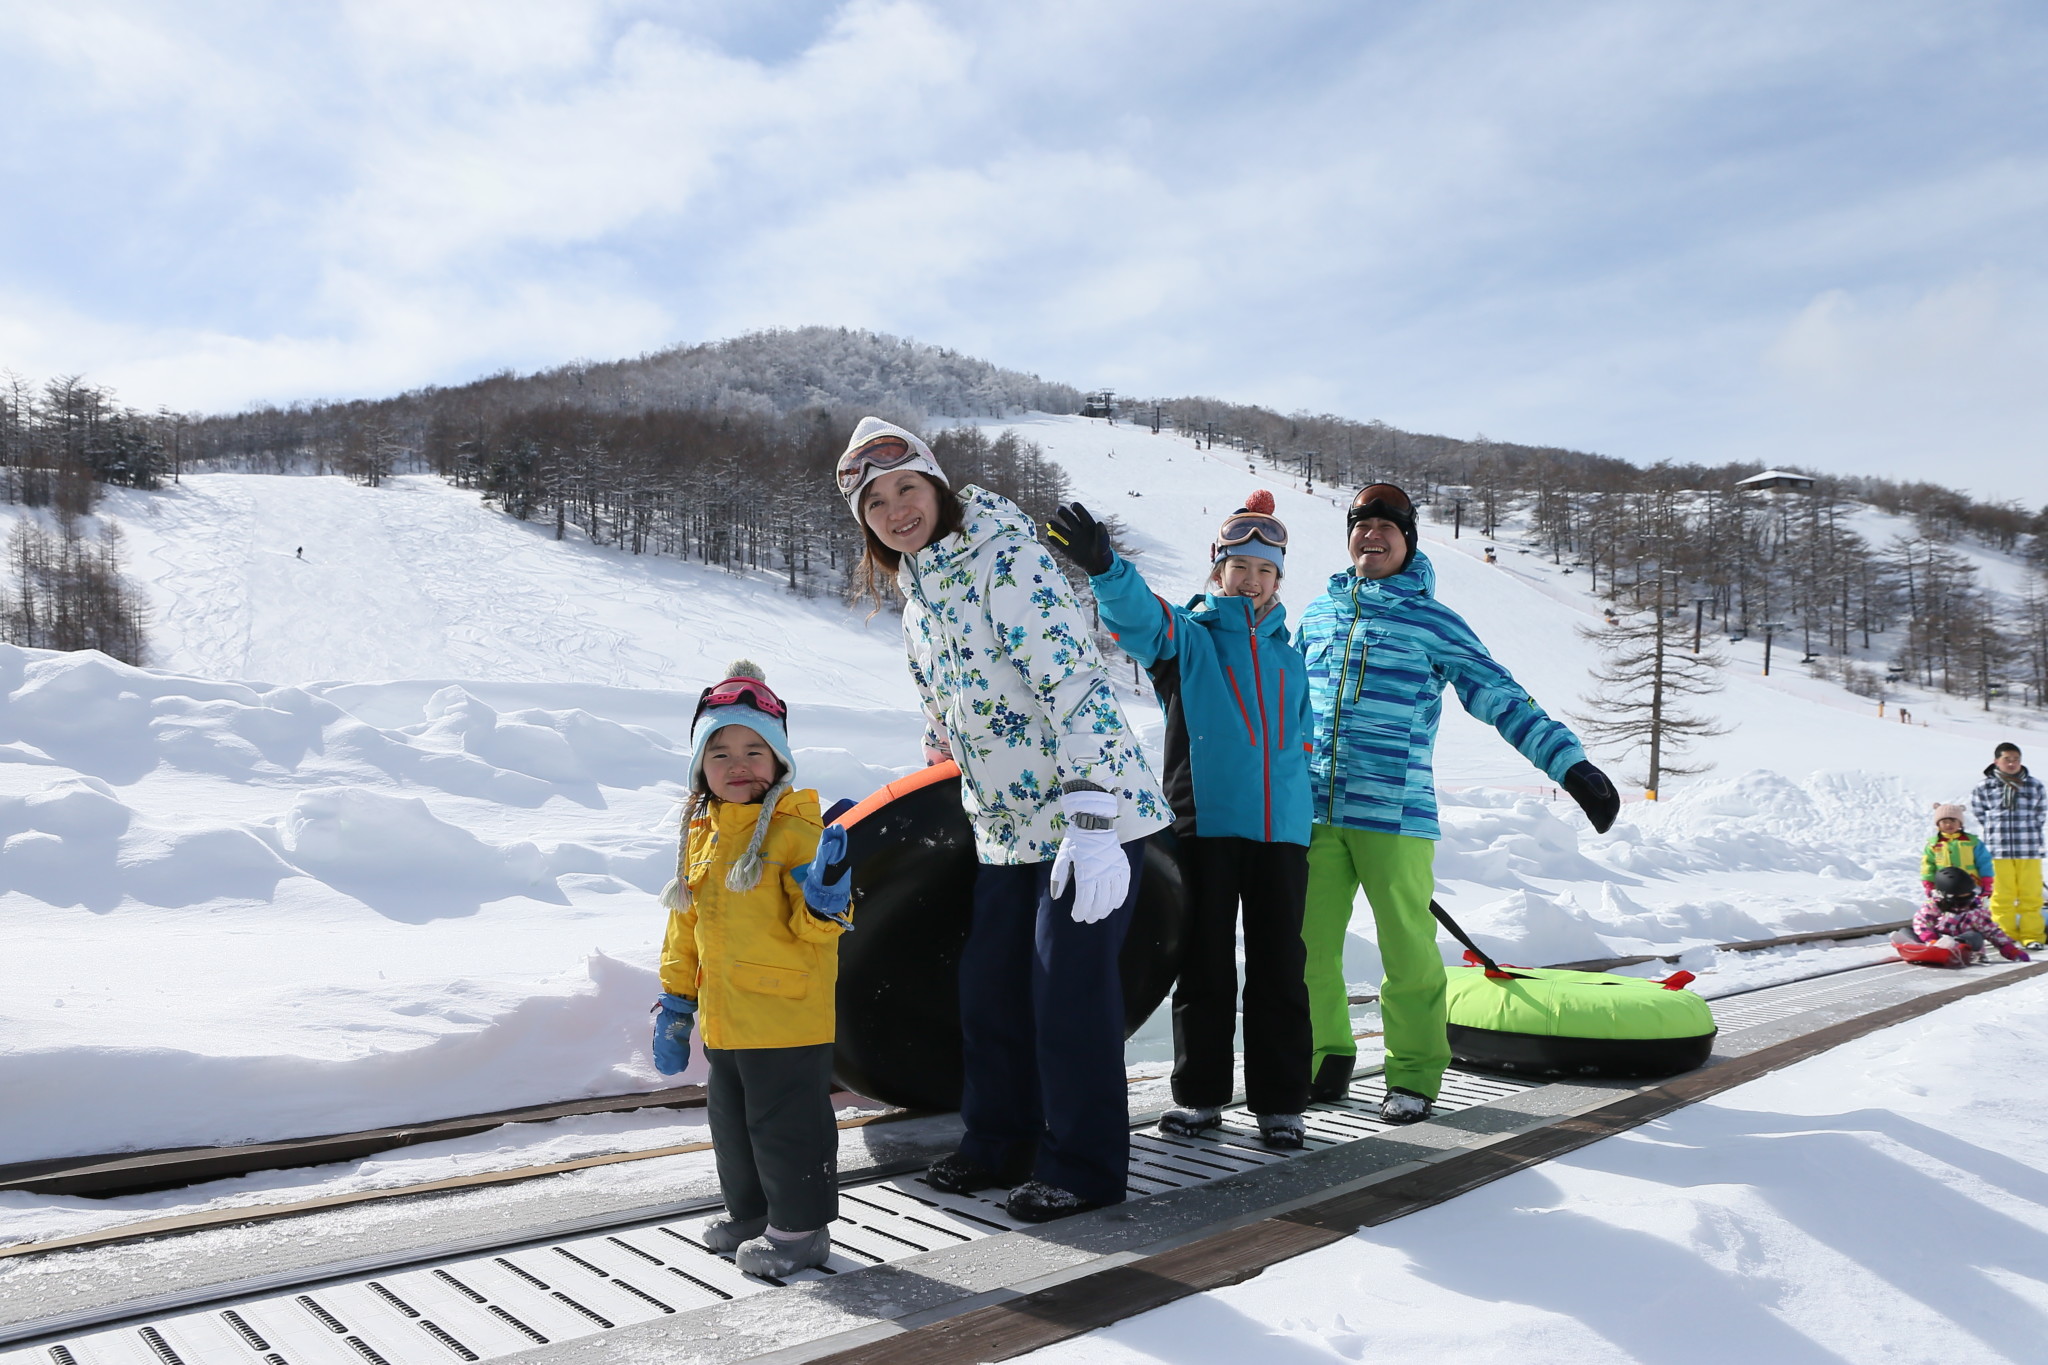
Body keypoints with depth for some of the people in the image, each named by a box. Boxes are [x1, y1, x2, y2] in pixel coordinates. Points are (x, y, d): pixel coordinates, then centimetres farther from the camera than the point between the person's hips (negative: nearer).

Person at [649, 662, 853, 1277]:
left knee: (786, 1122, 3)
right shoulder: (701, 833, 9)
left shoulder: (796, 828, -14)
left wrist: (823, 897, -37)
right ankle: (749, 1212, 40)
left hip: (787, 1018, -8)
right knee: (731, 1121, 21)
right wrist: (675, 1000, 17)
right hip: (723, 1018, 8)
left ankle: (799, 1226, 21)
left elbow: (815, 927, -16)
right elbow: (684, 924, 17)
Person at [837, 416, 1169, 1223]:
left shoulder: (1005, 559, -17)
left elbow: (1076, 683, -25)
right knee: (989, 987, 13)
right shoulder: (915, 593, 11)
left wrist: (1090, 819, -30)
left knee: (1068, 991, -4)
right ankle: (1000, 1143, 31)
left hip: (1091, 820, -8)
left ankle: (1085, 1166, 13)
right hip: (1005, 827, 8)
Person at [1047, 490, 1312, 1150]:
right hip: (1205, 826, -3)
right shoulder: (1188, 636, 3)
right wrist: (1103, 565, -40)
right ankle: (1200, 1093, 19)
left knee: (1279, 969, 5)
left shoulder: (1287, 657, 17)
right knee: (1205, 966, 6)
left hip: (1281, 830, 3)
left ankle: (1280, 1101, 15)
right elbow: (1140, 614, -19)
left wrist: (1305, 812, 18)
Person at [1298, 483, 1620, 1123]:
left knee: (1407, 952, 3)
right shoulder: (1319, 612, 13)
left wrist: (1572, 766, -9)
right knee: (1307, 947, 6)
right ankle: (1325, 1061, 24)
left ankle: (1414, 1074, 20)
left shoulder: (1434, 622, 0)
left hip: (1395, 815, -4)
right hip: (1313, 811, 4)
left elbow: (1503, 701, -2)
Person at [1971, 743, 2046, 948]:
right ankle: (2004, 936, 10)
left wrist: (2026, 831, 6)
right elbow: (1978, 813, 9)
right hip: (1998, 851, -1)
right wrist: (1995, 831, 3)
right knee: (2002, 895, 2)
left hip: (2029, 849, 1)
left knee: (2031, 895, 6)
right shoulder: (1984, 787, -1)